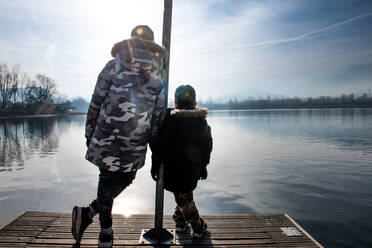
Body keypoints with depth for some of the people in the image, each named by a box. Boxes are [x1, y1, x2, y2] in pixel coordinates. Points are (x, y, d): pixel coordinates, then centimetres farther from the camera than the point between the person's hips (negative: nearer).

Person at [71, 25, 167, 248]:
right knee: (126, 178, 17)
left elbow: (96, 104, 1)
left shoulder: (114, 66, 2)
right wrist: (152, 138, 15)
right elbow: (160, 111, 5)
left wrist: (89, 133, 10)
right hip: (137, 139, 1)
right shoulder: (160, 73, 6)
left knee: (108, 179, 12)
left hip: (108, 134, 0)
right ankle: (90, 212, 11)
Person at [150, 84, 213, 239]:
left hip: (174, 168, -5)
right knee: (185, 193, 22)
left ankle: (198, 227, 21)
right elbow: (207, 146, 10)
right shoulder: (201, 119, 2)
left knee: (183, 197, 10)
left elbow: (160, 145, -13)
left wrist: (155, 165, -3)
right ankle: (181, 222, 34)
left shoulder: (170, 118, -13)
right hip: (194, 168, 5)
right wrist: (203, 166, 22)